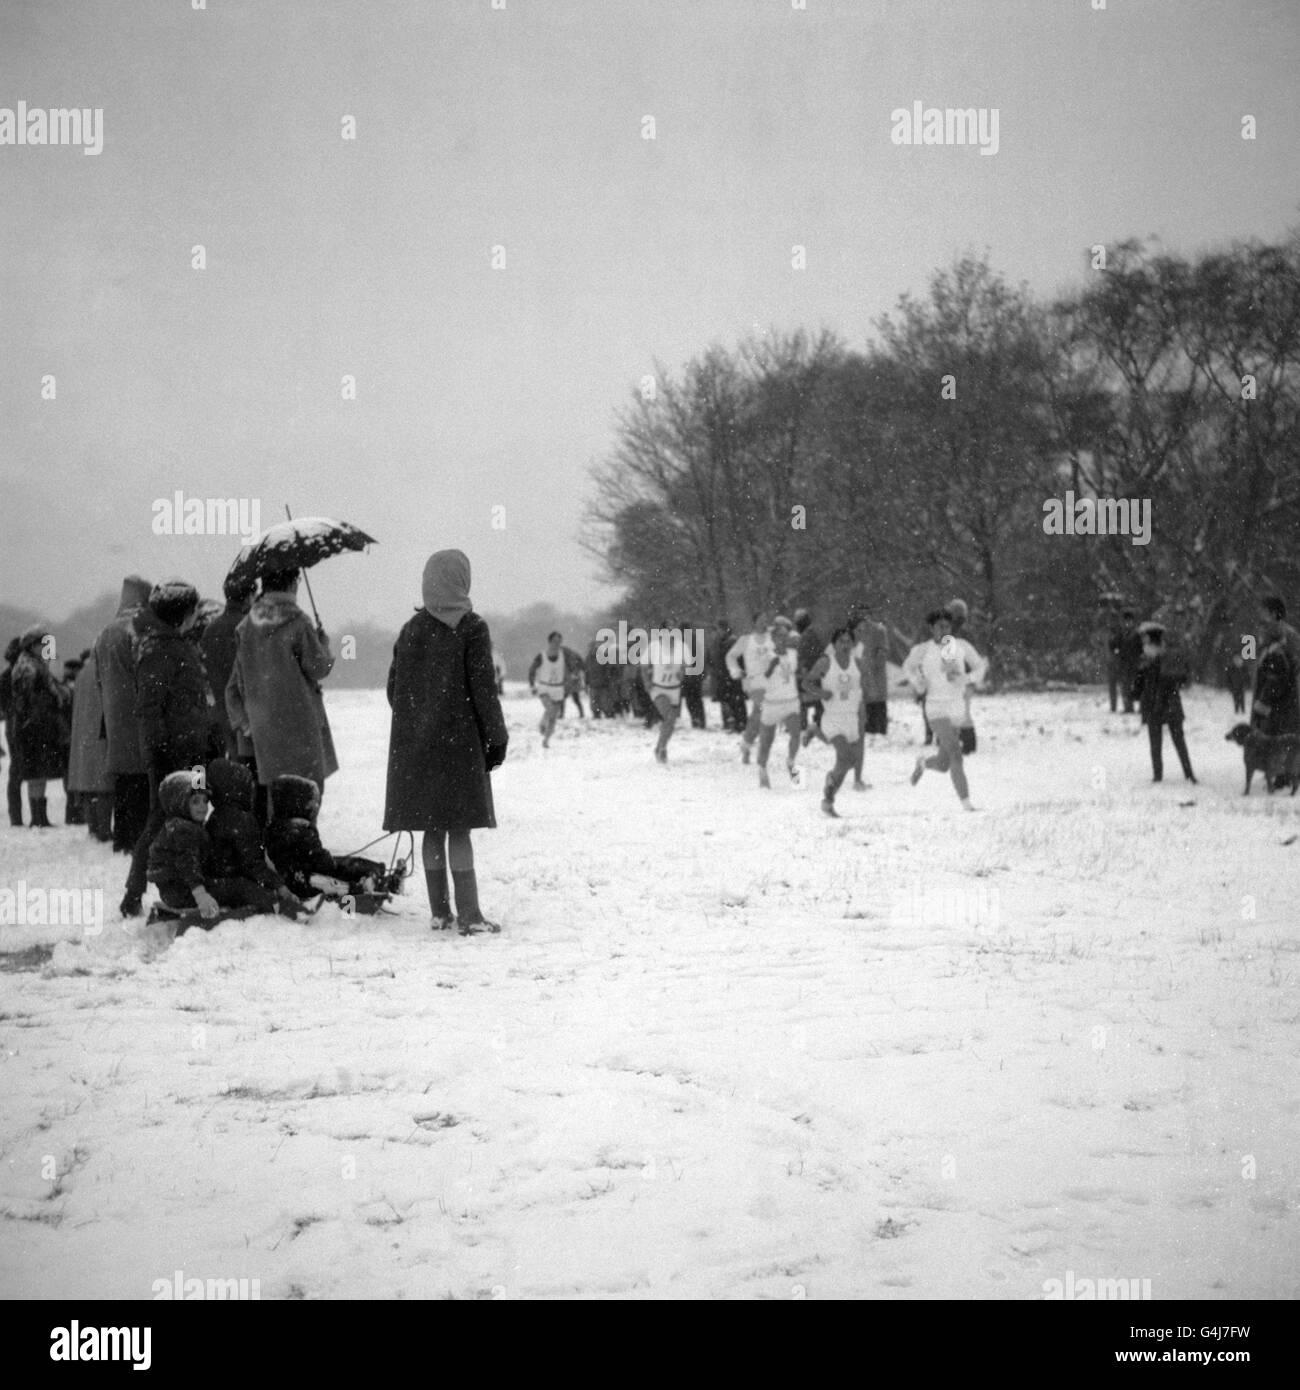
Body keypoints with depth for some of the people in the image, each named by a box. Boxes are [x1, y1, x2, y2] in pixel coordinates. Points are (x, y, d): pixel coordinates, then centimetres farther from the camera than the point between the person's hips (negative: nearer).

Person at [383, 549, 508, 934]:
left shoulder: (411, 629, 7)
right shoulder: (471, 629, -8)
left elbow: (394, 688, 11)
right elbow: (483, 690, -10)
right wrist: (497, 739, -2)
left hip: (414, 746, 5)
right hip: (460, 742, -5)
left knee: (432, 828, 9)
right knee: (459, 828, -3)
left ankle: (440, 911, 12)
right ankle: (469, 914, -5)